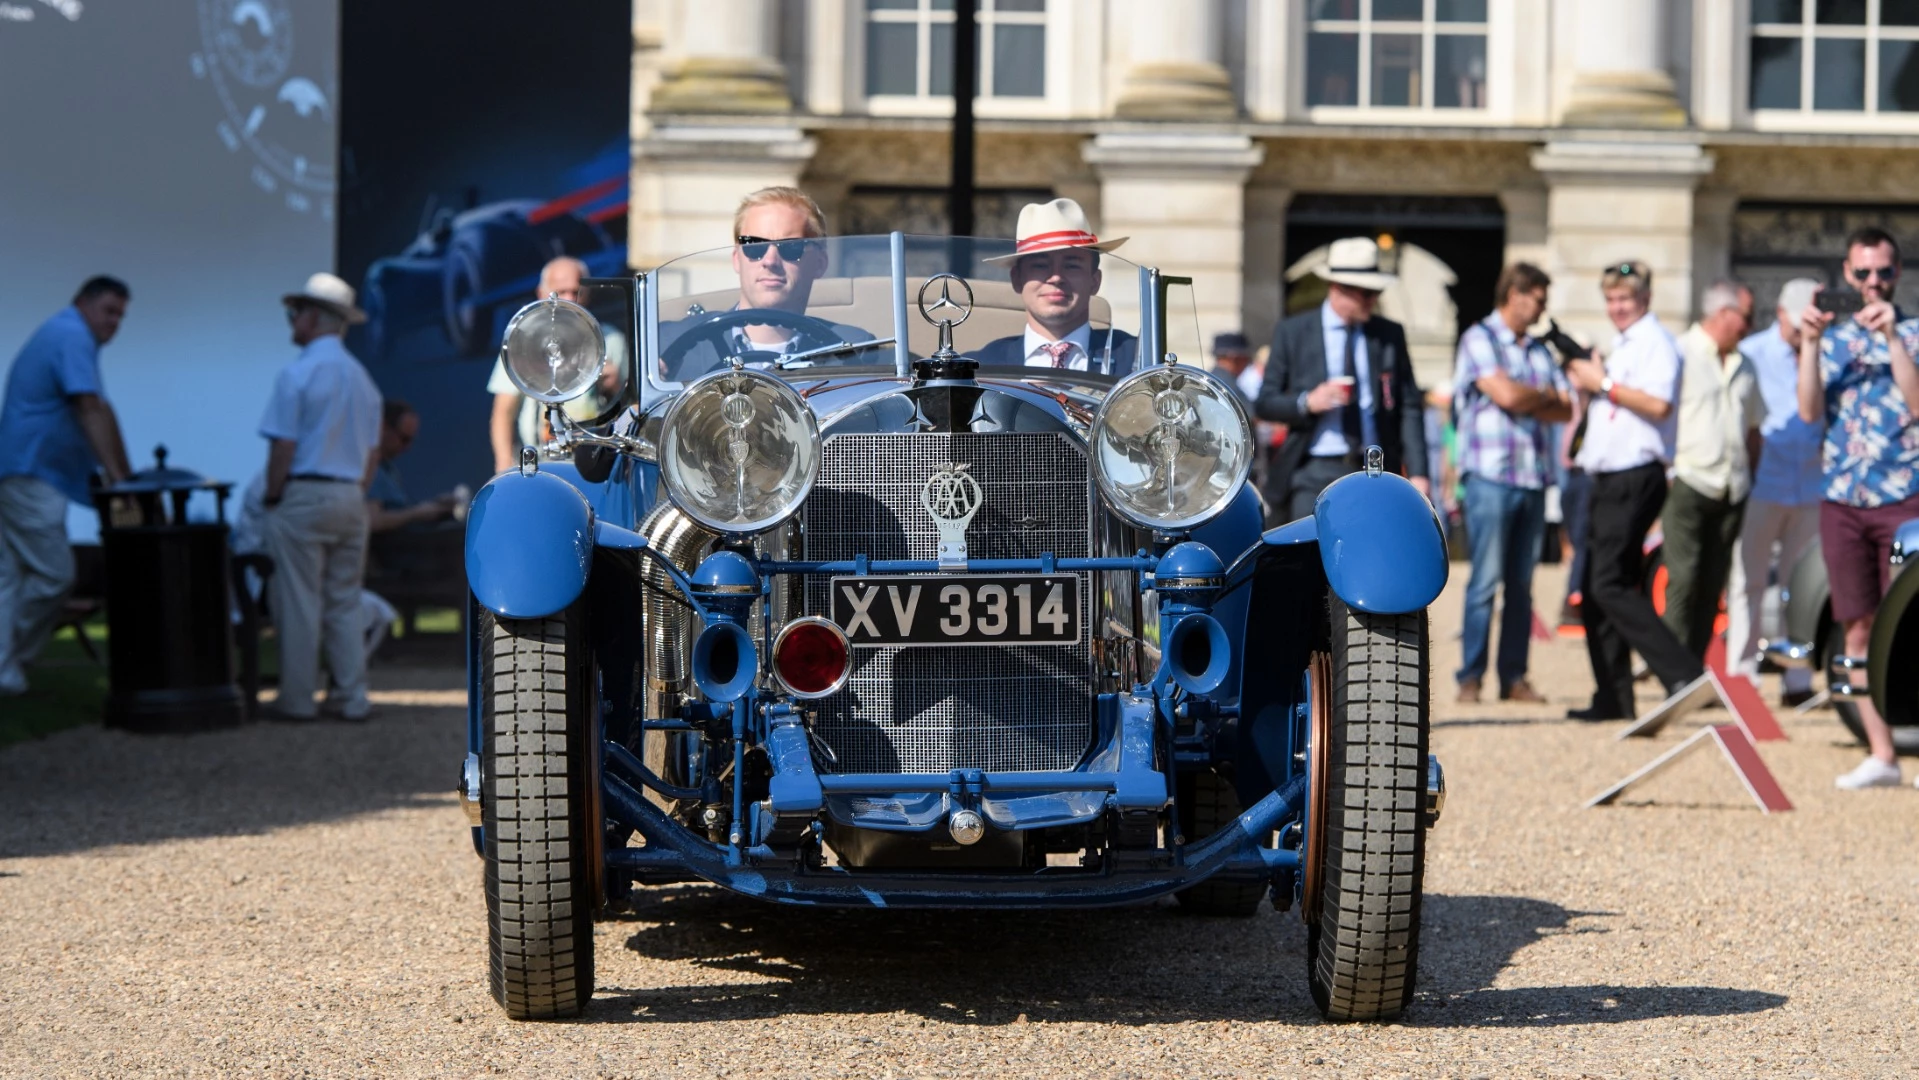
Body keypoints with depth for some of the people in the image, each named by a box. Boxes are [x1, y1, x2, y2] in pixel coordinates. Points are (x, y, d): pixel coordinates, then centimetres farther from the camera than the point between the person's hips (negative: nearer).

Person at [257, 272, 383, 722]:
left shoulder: (298, 374, -12)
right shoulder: (361, 377, 10)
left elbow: (284, 445, -15)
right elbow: (373, 450, 13)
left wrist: (271, 496, -4)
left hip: (303, 497, -6)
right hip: (350, 499, 6)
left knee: (299, 604, 0)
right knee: (345, 604, 11)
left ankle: (297, 698, 3)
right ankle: (352, 697, 9)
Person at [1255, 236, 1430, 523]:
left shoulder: (1390, 335, 10)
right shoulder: (1292, 333, 4)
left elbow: (1410, 408, 8)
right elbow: (1264, 403, 4)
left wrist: (1417, 473, -1)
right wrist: (1306, 403, -16)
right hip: (1315, 475, -2)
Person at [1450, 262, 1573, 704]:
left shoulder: (1539, 349, 18)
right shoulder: (1479, 339, -1)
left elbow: (1565, 408, 10)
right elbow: (1506, 395, -13)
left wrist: (1527, 400, -7)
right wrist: (1545, 396, 5)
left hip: (1533, 478, 6)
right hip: (1491, 476, -6)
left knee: (1522, 584, 5)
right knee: (1486, 580, -7)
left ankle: (1514, 677, 8)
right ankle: (1470, 676, -4)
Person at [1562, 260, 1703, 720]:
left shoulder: (1656, 342, -8)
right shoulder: (1620, 347, 21)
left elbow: (1657, 404, -24)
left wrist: (1604, 383, -16)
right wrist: (1587, 385, 10)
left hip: (1635, 479, -10)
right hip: (1608, 479, 10)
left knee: (1610, 585, -17)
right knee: (1595, 591, 9)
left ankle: (1683, 673, -19)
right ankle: (1612, 698, 12)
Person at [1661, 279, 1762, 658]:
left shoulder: (1743, 365, 19)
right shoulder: (1681, 353, -3)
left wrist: (1749, 477, 15)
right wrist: (1668, 467, -11)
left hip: (1731, 492, 6)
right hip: (1689, 484, -6)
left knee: (1712, 586, 4)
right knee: (1684, 581, -11)